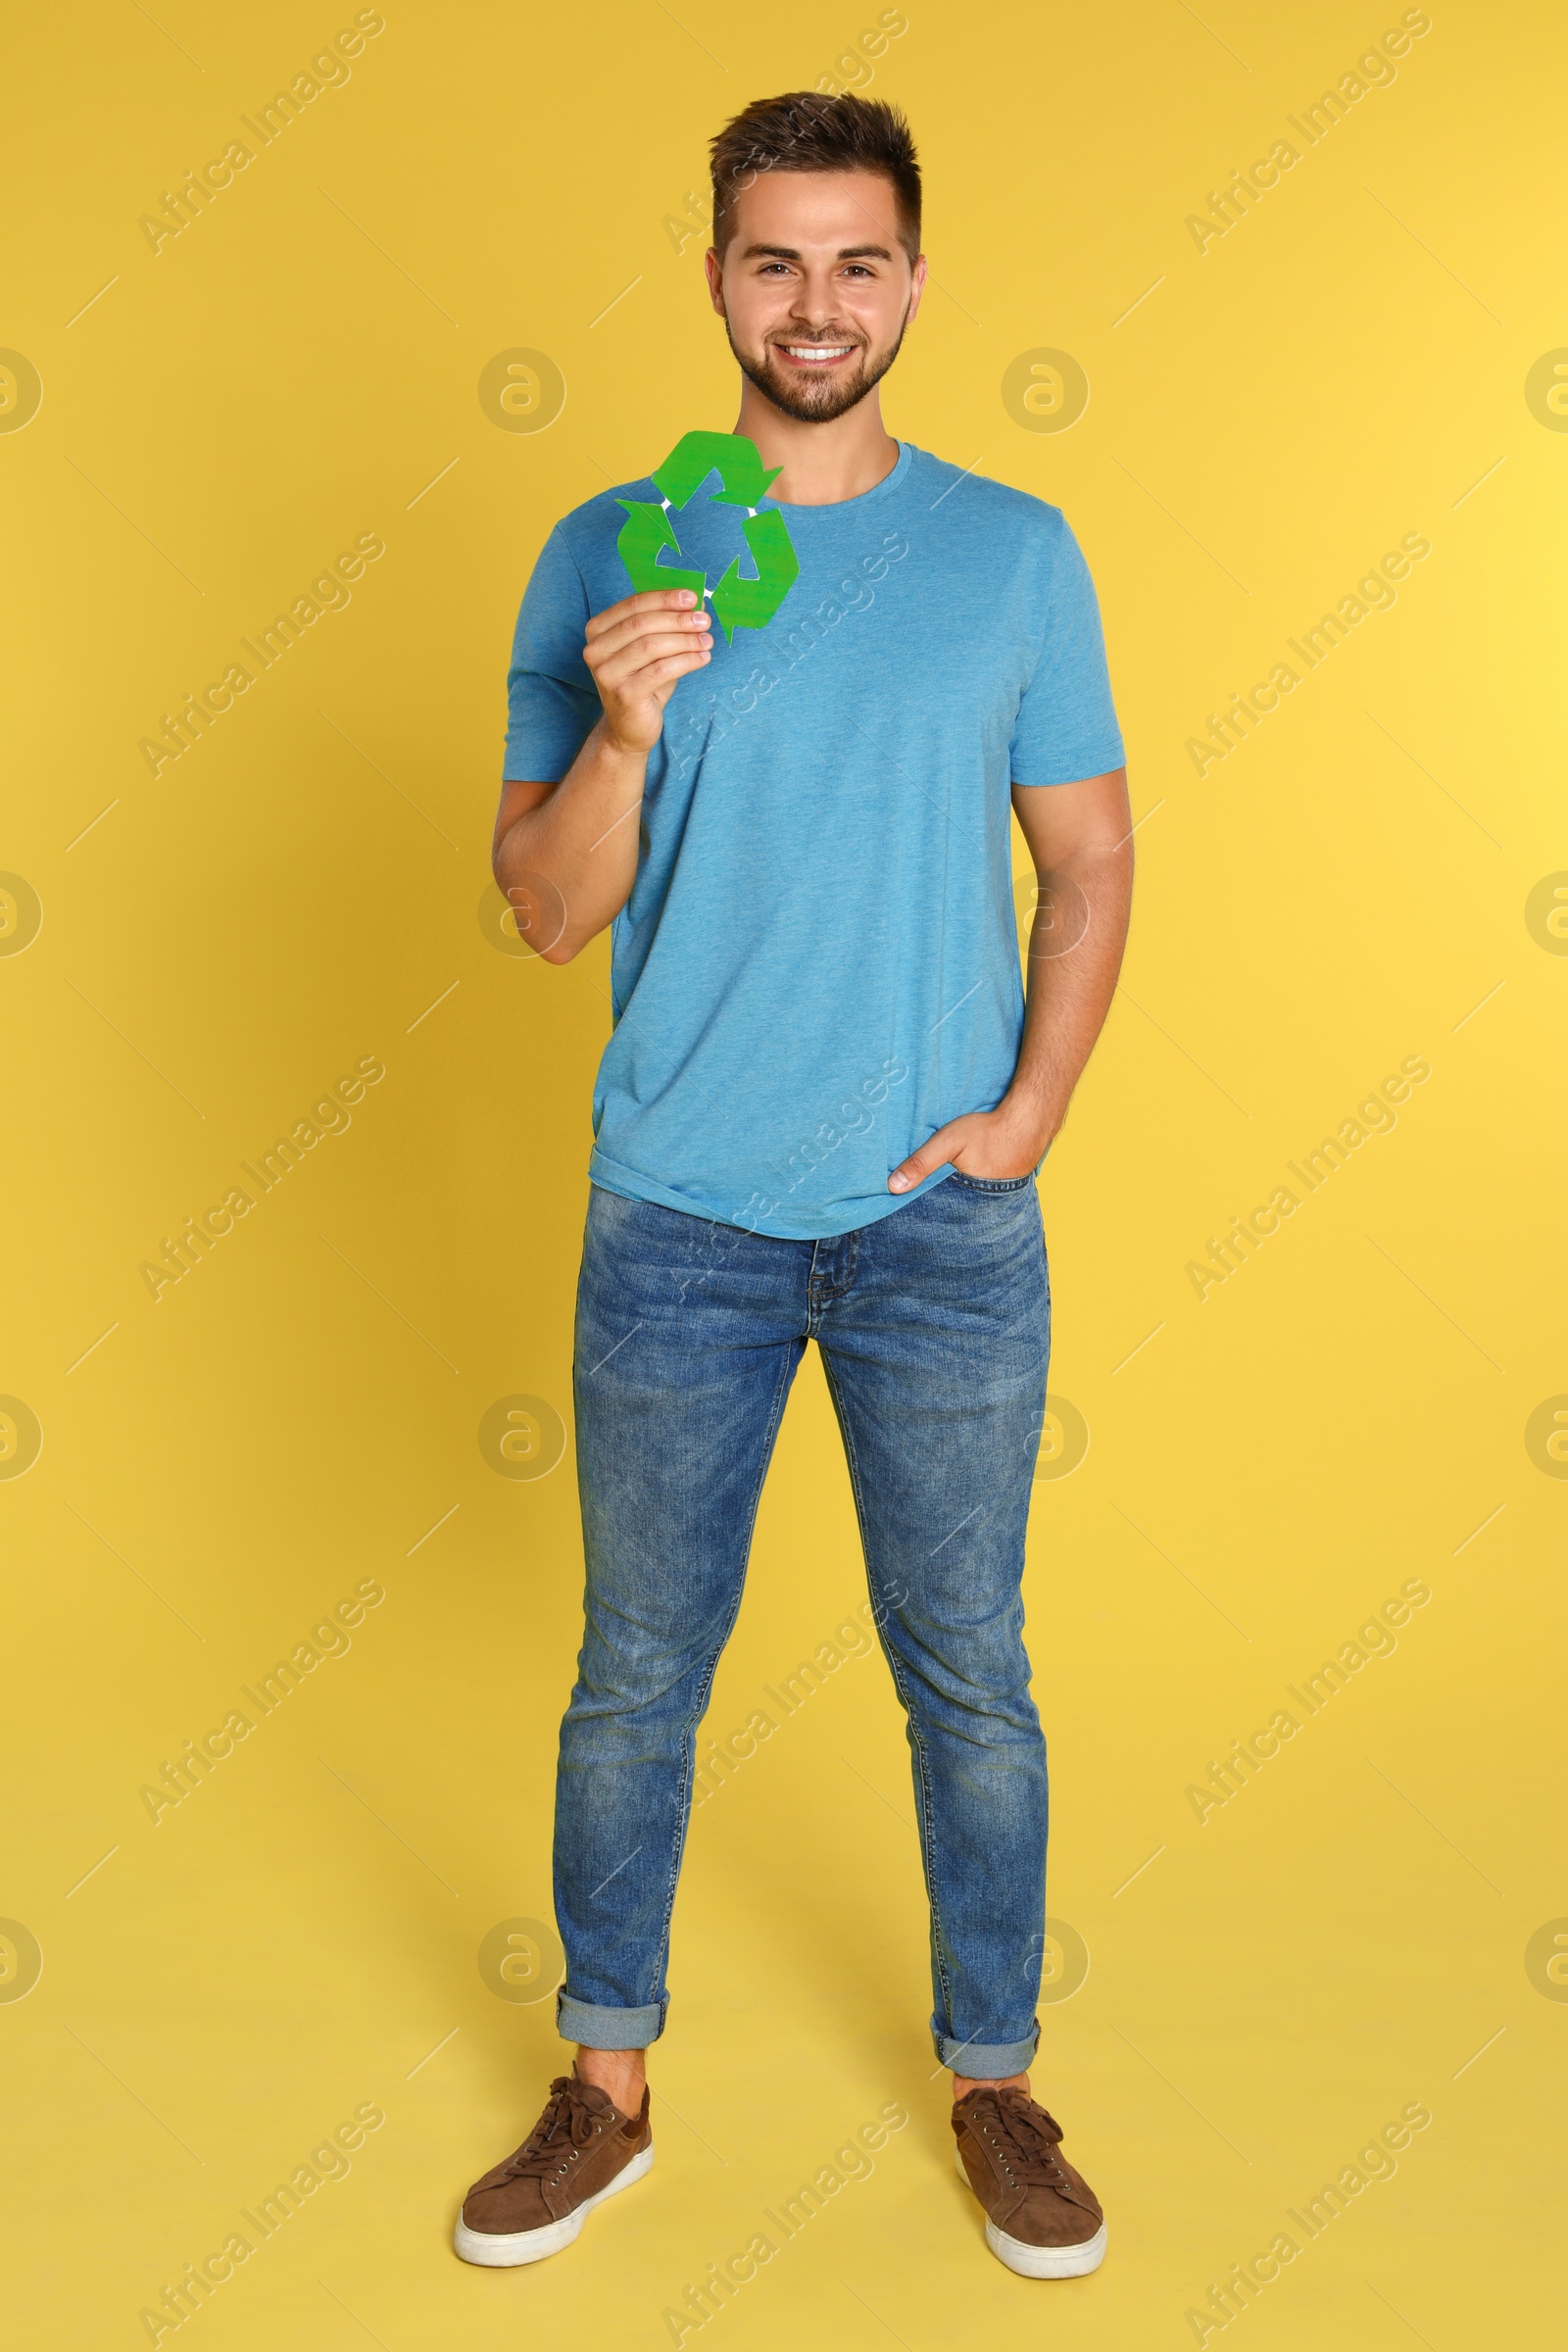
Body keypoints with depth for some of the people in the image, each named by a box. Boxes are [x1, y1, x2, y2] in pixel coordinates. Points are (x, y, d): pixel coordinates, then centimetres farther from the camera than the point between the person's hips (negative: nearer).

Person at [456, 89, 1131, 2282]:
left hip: (945, 1221, 0)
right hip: (678, 1216, 0)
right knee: (636, 1675, 11)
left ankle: (995, 2082, 31)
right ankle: (606, 2088, 31)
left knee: (969, 1675, 11)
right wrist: (623, 727, -20)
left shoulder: (1015, 552, 1)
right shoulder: (606, 556, 0)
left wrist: (1029, 1111, -5)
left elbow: (1090, 857, 7)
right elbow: (546, 910, -2)